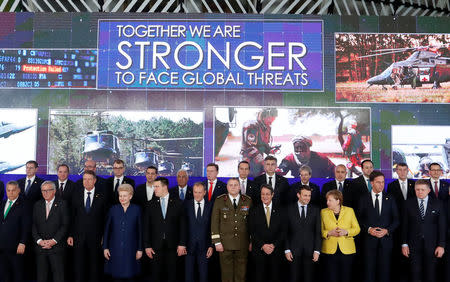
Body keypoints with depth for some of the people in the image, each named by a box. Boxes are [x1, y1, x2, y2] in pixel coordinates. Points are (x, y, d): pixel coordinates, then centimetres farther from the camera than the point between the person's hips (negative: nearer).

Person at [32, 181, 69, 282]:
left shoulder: (61, 204, 2)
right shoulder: (37, 205, 12)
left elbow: (65, 225, -5)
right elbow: (34, 225, 7)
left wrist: (54, 241, -12)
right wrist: (39, 240, -6)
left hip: (56, 246, -3)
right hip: (40, 247, 3)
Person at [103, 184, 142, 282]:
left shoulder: (136, 209, 2)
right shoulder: (113, 209, 5)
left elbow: (140, 230, 2)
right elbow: (107, 229, 7)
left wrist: (140, 249, 0)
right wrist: (105, 248, 3)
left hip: (130, 249, -1)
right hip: (115, 249, 1)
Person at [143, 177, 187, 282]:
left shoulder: (177, 203, 3)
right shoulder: (151, 205, 6)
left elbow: (182, 225, 2)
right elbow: (146, 227, 5)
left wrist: (182, 244, -4)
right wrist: (147, 246, -1)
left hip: (172, 246, -1)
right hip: (156, 246, 1)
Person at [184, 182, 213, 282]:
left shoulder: (210, 206, 2)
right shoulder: (186, 204, 1)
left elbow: (212, 228, 3)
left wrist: (211, 246, -2)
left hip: (204, 246, 0)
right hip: (189, 245, 0)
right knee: (188, 274, 7)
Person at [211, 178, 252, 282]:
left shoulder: (248, 201, 5)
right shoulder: (219, 201, 2)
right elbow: (214, 222, 0)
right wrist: (217, 242, -6)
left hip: (242, 244, 1)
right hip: (225, 244, -1)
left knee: (241, 273, 7)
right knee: (226, 272, 4)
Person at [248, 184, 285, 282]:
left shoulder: (279, 210, 6)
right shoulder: (254, 210, 3)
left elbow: (283, 231, 2)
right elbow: (252, 231, -2)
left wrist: (274, 245, -10)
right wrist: (262, 245, -11)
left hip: (276, 250, 1)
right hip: (259, 250, -1)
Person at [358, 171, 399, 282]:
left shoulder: (390, 199, 8)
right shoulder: (364, 199, 5)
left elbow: (396, 219, 7)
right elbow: (360, 219, 4)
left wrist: (387, 230, -8)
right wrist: (369, 229, -12)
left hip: (386, 239, 1)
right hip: (369, 239, -1)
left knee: (385, 270, 3)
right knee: (369, 269, 0)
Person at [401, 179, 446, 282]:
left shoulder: (437, 204, 4)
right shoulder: (409, 204, 4)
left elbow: (442, 226, 3)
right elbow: (404, 225, 4)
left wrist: (441, 245, -4)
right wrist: (404, 244, 0)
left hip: (431, 245, 0)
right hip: (414, 245, 0)